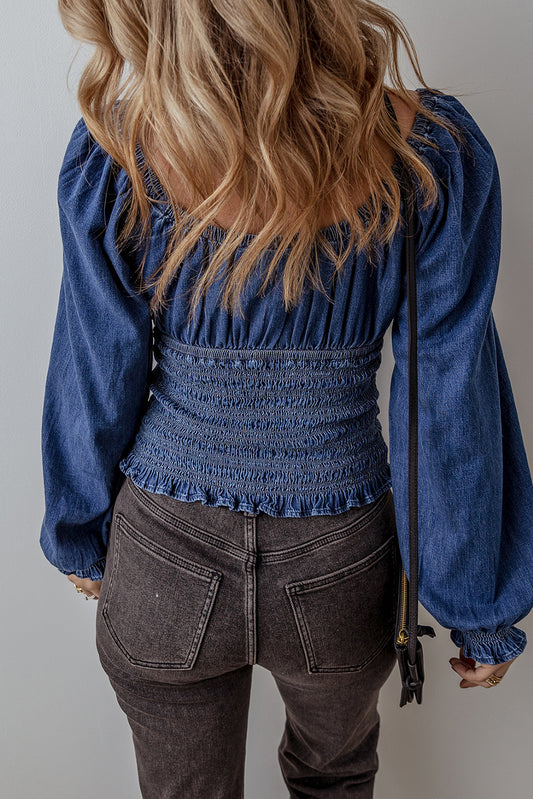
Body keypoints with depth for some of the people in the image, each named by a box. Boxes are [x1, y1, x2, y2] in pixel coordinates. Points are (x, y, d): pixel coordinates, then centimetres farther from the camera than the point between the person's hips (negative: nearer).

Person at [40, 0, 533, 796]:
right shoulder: (435, 157, -20)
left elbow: (95, 382, -9)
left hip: (162, 564, 1)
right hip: (340, 573, 0)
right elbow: (452, 406, -14)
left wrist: (79, 536, 11)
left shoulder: (110, 155, -20)